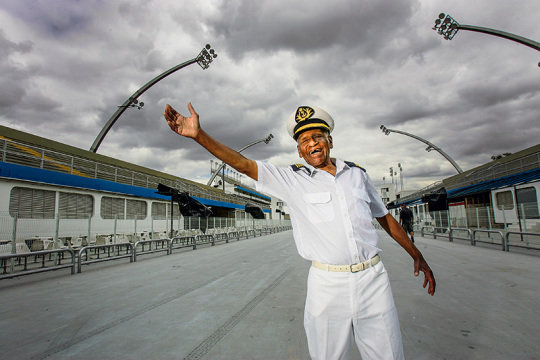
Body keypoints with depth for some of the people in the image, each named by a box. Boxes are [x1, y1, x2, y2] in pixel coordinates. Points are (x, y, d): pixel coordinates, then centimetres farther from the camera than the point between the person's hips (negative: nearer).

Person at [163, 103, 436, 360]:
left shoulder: (357, 174, 9)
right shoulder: (292, 179, 0)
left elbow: (384, 217, 18)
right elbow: (244, 165, -6)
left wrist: (416, 255, 21)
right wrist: (198, 134, -14)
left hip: (372, 279, 3)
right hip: (327, 285, -2)